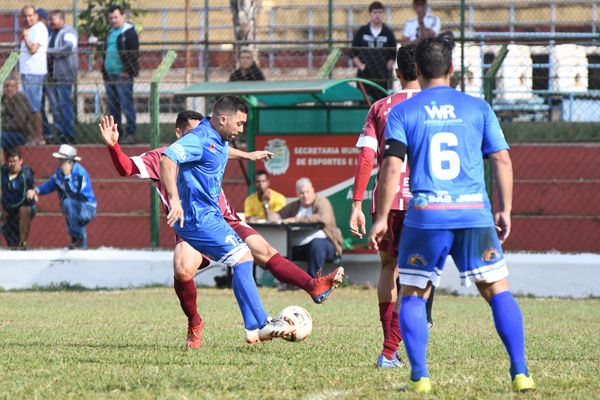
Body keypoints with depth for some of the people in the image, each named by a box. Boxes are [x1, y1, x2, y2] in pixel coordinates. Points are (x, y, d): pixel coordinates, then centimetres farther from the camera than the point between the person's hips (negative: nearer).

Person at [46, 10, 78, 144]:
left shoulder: (68, 32, -7)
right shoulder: (52, 33, 19)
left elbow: (70, 48, -24)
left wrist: (49, 51, -20)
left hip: (64, 76, -8)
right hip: (51, 76, 8)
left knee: (65, 107, -8)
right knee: (55, 107, 9)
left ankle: (69, 136, -4)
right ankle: (61, 134, 15)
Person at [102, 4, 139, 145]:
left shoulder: (129, 32, -7)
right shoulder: (110, 32, 18)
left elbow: (133, 53, -13)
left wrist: (128, 71, -16)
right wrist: (104, 71, 15)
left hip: (123, 76, -8)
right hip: (110, 75, 8)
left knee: (127, 105, -8)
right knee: (112, 107, 10)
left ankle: (130, 133, -6)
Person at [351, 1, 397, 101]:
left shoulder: (388, 33, 6)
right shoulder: (362, 32, 6)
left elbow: (393, 54, 8)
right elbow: (354, 52, 9)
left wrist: (388, 66, -7)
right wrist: (360, 65, -5)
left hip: (382, 76, 0)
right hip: (364, 74, 0)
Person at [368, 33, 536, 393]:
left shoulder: (403, 112, 4)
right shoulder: (477, 108, 8)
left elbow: (392, 167, -4)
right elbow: (502, 160, 5)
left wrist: (382, 218, 2)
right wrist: (505, 211, 13)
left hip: (426, 215, -1)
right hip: (475, 214, 1)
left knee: (413, 296, 12)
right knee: (498, 291, 9)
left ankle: (420, 375, 0)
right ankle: (520, 373, 0)